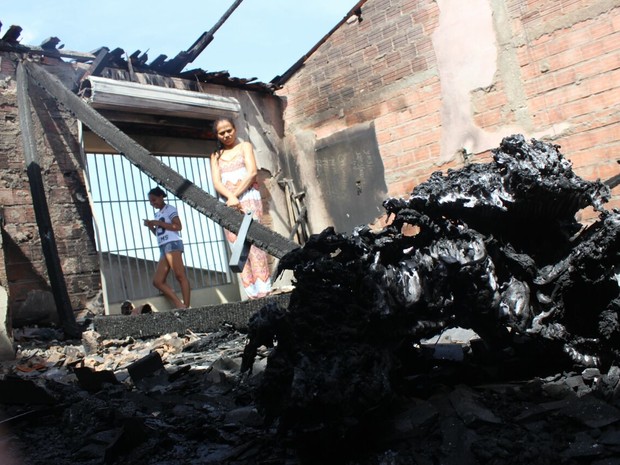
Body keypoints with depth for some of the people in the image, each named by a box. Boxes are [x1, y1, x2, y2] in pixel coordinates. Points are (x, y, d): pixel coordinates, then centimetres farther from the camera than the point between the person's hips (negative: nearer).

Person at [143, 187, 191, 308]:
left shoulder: (170, 209, 2)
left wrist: (159, 223, -10)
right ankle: (180, 306, -8)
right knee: (157, 281, -2)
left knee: (180, 275, -14)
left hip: (172, 244, -9)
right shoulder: (157, 214, 25)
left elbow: (178, 226, -10)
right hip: (163, 248, 9)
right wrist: (150, 226, 10)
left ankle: (186, 307, -18)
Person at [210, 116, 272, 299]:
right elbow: (217, 182, 4)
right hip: (228, 203, 3)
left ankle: (264, 291, -19)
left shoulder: (245, 146, 12)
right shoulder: (216, 155, 19)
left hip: (248, 197, -3)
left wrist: (236, 195, -13)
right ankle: (253, 294, -4)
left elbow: (252, 172, -3)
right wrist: (231, 197, -15)